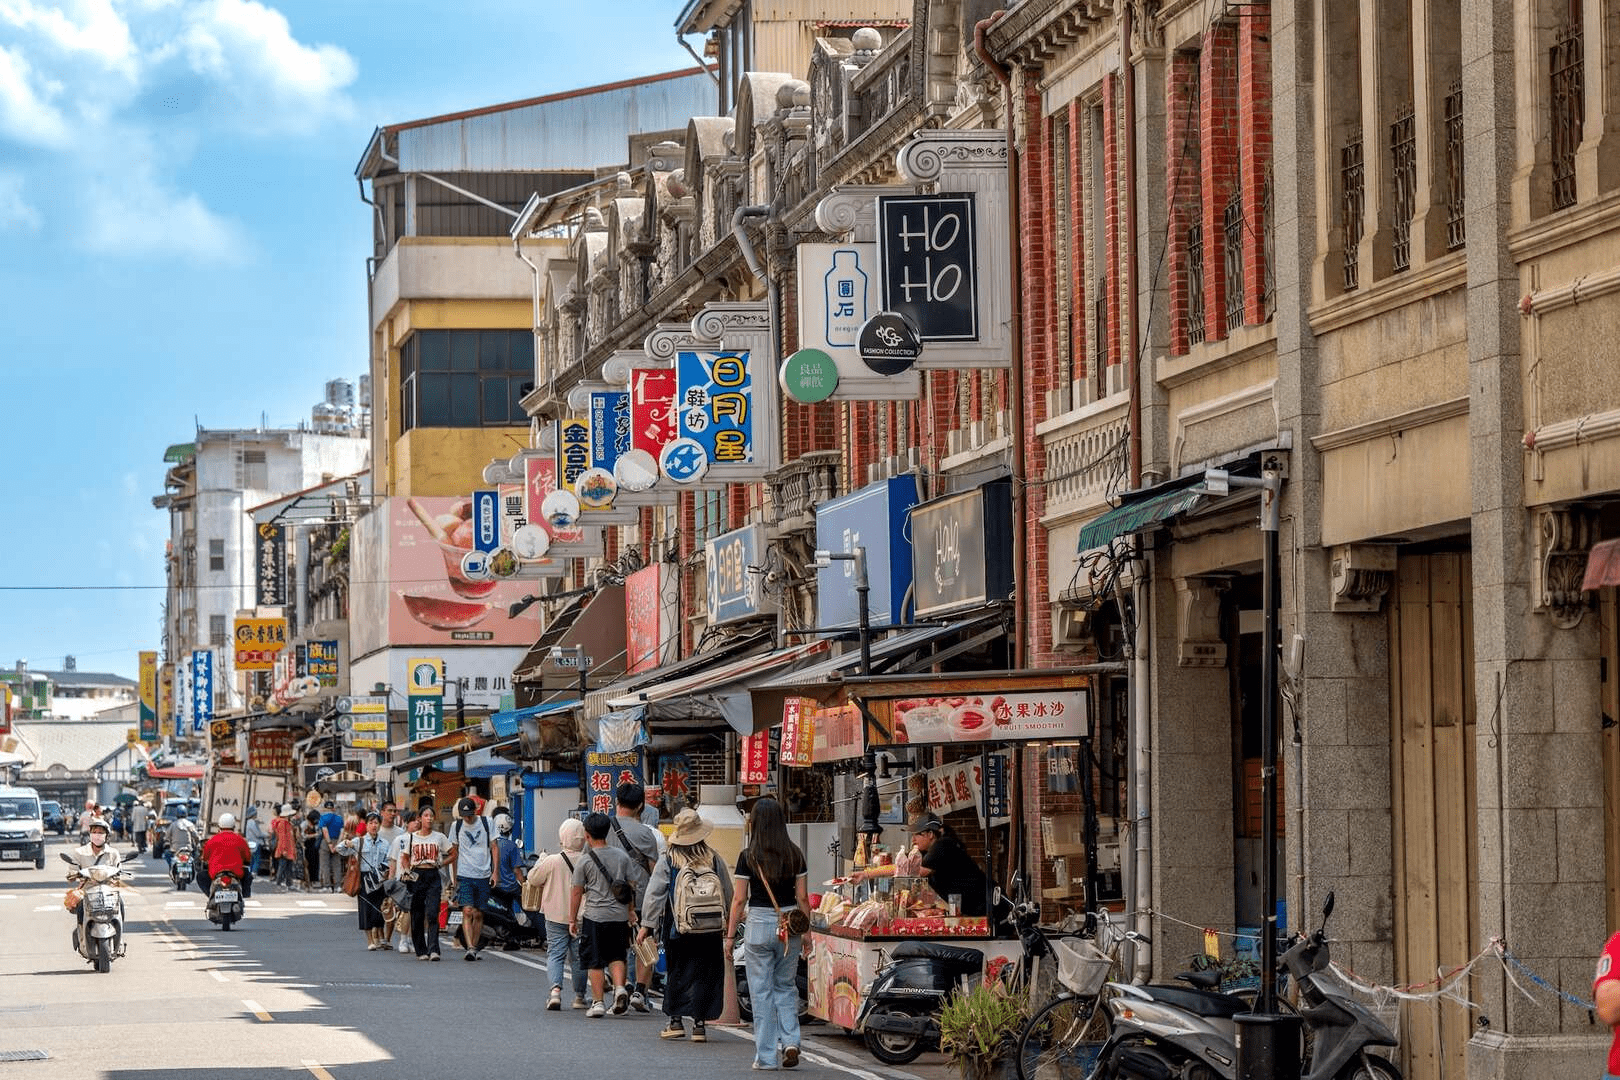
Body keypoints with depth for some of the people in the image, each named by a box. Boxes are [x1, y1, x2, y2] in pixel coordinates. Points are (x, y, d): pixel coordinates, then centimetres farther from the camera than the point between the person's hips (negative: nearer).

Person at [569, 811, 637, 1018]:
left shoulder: (584, 862, -6)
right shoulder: (622, 857, 4)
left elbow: (577, 893, -2)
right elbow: (630, 887, 11)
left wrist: (572, 919, 7)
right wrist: (631, 911, 23)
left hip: (594, 916, -3)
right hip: (619, 916, 3)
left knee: (595, 962, 4)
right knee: (616, 956, 15)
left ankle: (598, 1003, 2)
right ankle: (620, 987, -9)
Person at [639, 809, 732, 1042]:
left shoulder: (667, 863, -4)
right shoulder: (714, 861, 0)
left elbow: (654, 896, -4)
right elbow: (728, 894, 7)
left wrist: (647, 924, 2)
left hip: (677, 928, 0)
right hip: (710, 929, 1)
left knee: (676, 973, 11)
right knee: (704, 974, 4)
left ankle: (675, 1021, 11)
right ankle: (699, 1023, 1)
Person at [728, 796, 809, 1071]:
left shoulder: (748, 857, -6)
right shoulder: (795, 854, 1)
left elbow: (739, 899, -4)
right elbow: (802, 897, 4)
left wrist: (730, 934, 4)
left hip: (758, 923, -3)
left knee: (761, 991, 5)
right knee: (786, 986, 17)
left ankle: (766, 1056, 7)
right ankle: (790, 1041, 1)